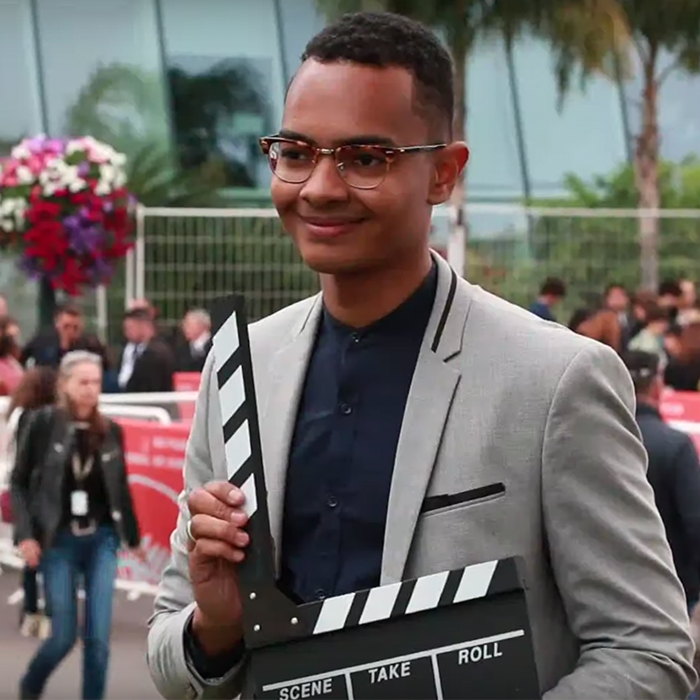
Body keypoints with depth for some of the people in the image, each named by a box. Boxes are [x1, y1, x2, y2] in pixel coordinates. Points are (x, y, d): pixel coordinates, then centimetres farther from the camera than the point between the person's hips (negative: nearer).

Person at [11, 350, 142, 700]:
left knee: (98, 636, -5)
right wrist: (25, 534, -12)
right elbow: (19, 482, -3)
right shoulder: (43, 423, -6)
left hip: (102, 540, 2)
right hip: (59, 541, -2)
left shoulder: (110, 431, 3)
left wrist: (133, 537, 17)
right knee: (64, 635, 0)